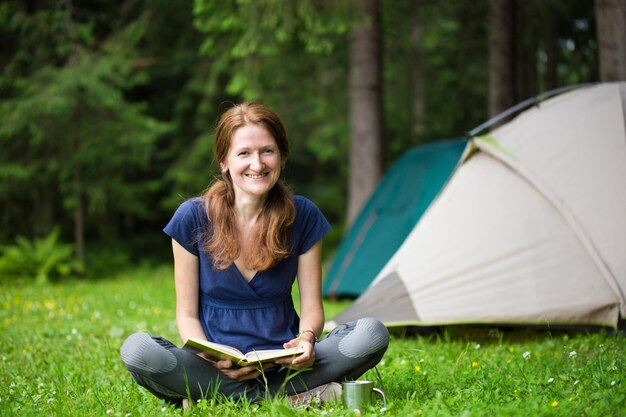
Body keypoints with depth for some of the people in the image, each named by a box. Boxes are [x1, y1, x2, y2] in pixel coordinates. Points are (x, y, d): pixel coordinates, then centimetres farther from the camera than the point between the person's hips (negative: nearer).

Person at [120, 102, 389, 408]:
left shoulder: (302, 216, -1)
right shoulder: (193, 218, -5)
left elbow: (311, 307, 1)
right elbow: (187, 314, -2)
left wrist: (307, 339, -23)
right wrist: (211, 358, -23)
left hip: (282, 363, 2)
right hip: (217, 368, -2)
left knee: (373, 334, -23)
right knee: (136, 350, -31)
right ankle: (290, 397, -25)